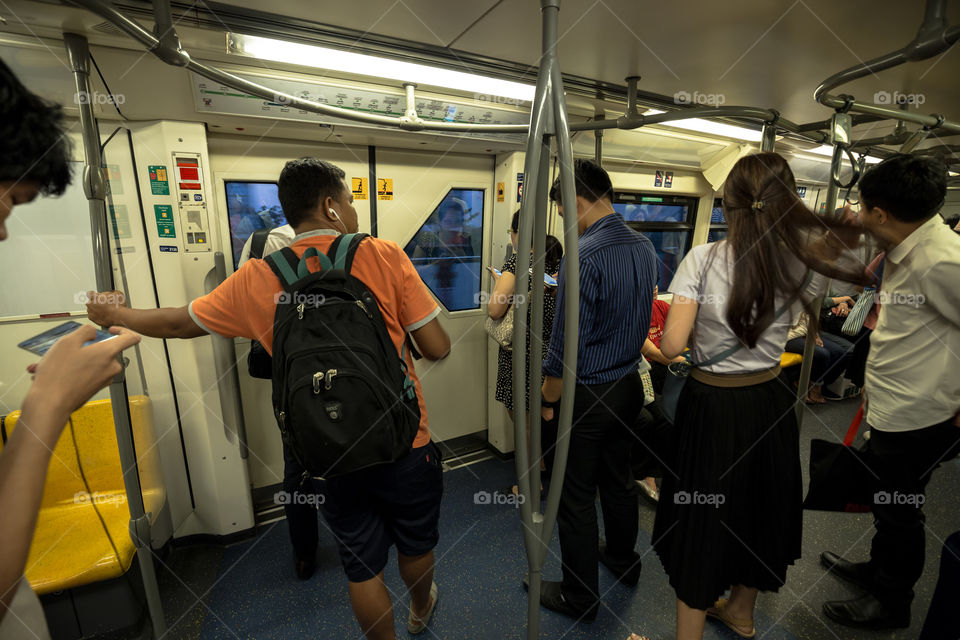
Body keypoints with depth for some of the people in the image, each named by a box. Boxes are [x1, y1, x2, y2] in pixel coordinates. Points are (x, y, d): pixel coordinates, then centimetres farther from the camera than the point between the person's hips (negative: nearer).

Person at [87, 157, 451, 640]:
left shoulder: (257, 279, -4)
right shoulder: (384, 255, -12)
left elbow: (180, 323, 12)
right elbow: (437, 348, -13)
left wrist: (114, 316, 33)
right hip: (404, 445, 0)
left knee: (362, 564, 24)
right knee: (415, 543, 28)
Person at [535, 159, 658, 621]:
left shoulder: (584, 256, -24)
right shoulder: (644, 248, 3)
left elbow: (565, 346, -23)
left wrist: (547, 402, -12)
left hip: (587, 394, -8)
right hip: (629, 386, 9)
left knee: (576, 498, 10)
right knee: (618, 479, 26)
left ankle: (580, 598, 30)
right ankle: (623, 561, 49)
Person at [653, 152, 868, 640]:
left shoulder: (701, 259, -17)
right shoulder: (798, 264, -6)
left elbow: (672, 344, -22)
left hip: (711, 405, -4)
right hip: (771, 403, 5)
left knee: (701, 515, 11)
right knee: (758, 507, 24)